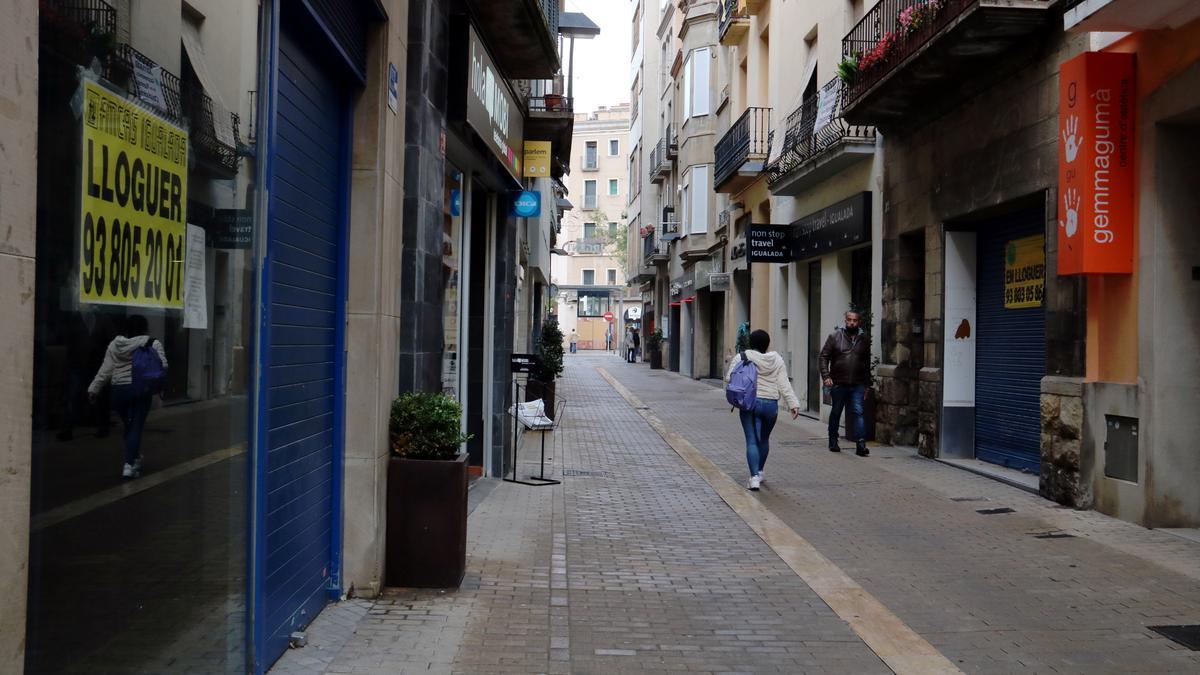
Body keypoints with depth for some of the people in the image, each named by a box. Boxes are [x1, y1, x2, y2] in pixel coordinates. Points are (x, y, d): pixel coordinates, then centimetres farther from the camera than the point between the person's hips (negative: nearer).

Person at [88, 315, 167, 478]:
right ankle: (129, 465, -8)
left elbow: (105, 370, 4)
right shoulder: (153, 344, -4)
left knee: (128, 426, 18)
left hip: (119, 390, 3)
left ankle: (135, 459, 29)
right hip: (141, 390, -3)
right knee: (136, 427, -1)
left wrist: (94, 389, 10)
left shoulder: (115, 345, 5)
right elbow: (162, 367, -9)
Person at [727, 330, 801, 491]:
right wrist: (793, 404, -1)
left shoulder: (742, 357, -2)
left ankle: (754, 477, -13)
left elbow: (729, 377, -4)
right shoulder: (777, 360, 4)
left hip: (748, 403, -2)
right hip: (770, 404, 2)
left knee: (752, 441, -1)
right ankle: (759, 472, 35)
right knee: (764, 439, 21)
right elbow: (784, 384, -1)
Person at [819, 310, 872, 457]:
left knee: (858, 412, -11)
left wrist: (866, 384, 14)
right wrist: (825, 376, -12)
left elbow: (867, 363, 14)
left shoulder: (864, 339, 8)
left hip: (857, 385, 1)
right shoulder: (834, 337, 1)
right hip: (838, 384, 0)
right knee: (836, 413, 11)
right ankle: (833, 441, 25)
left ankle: (860, 444, -16)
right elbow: (824, 356, 0)